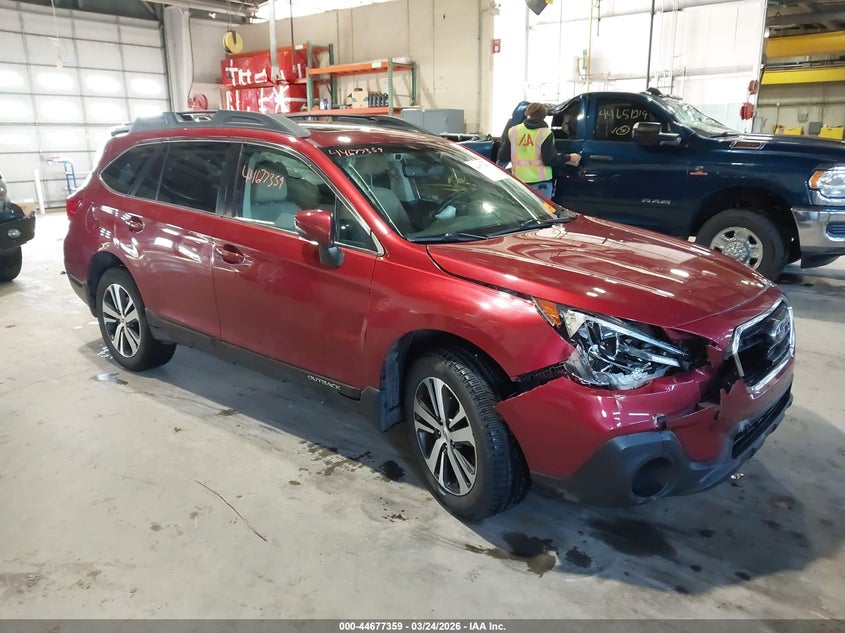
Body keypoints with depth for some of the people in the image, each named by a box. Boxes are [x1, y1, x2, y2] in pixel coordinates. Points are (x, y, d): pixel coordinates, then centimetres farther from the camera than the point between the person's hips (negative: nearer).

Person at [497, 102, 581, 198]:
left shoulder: (512, 131, 4)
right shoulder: (545, 133, -5)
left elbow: (502, 157, 5)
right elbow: (549, 159, -12)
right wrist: (569, 158, 3)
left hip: (519, 182, 3)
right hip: (540, 182, -3)